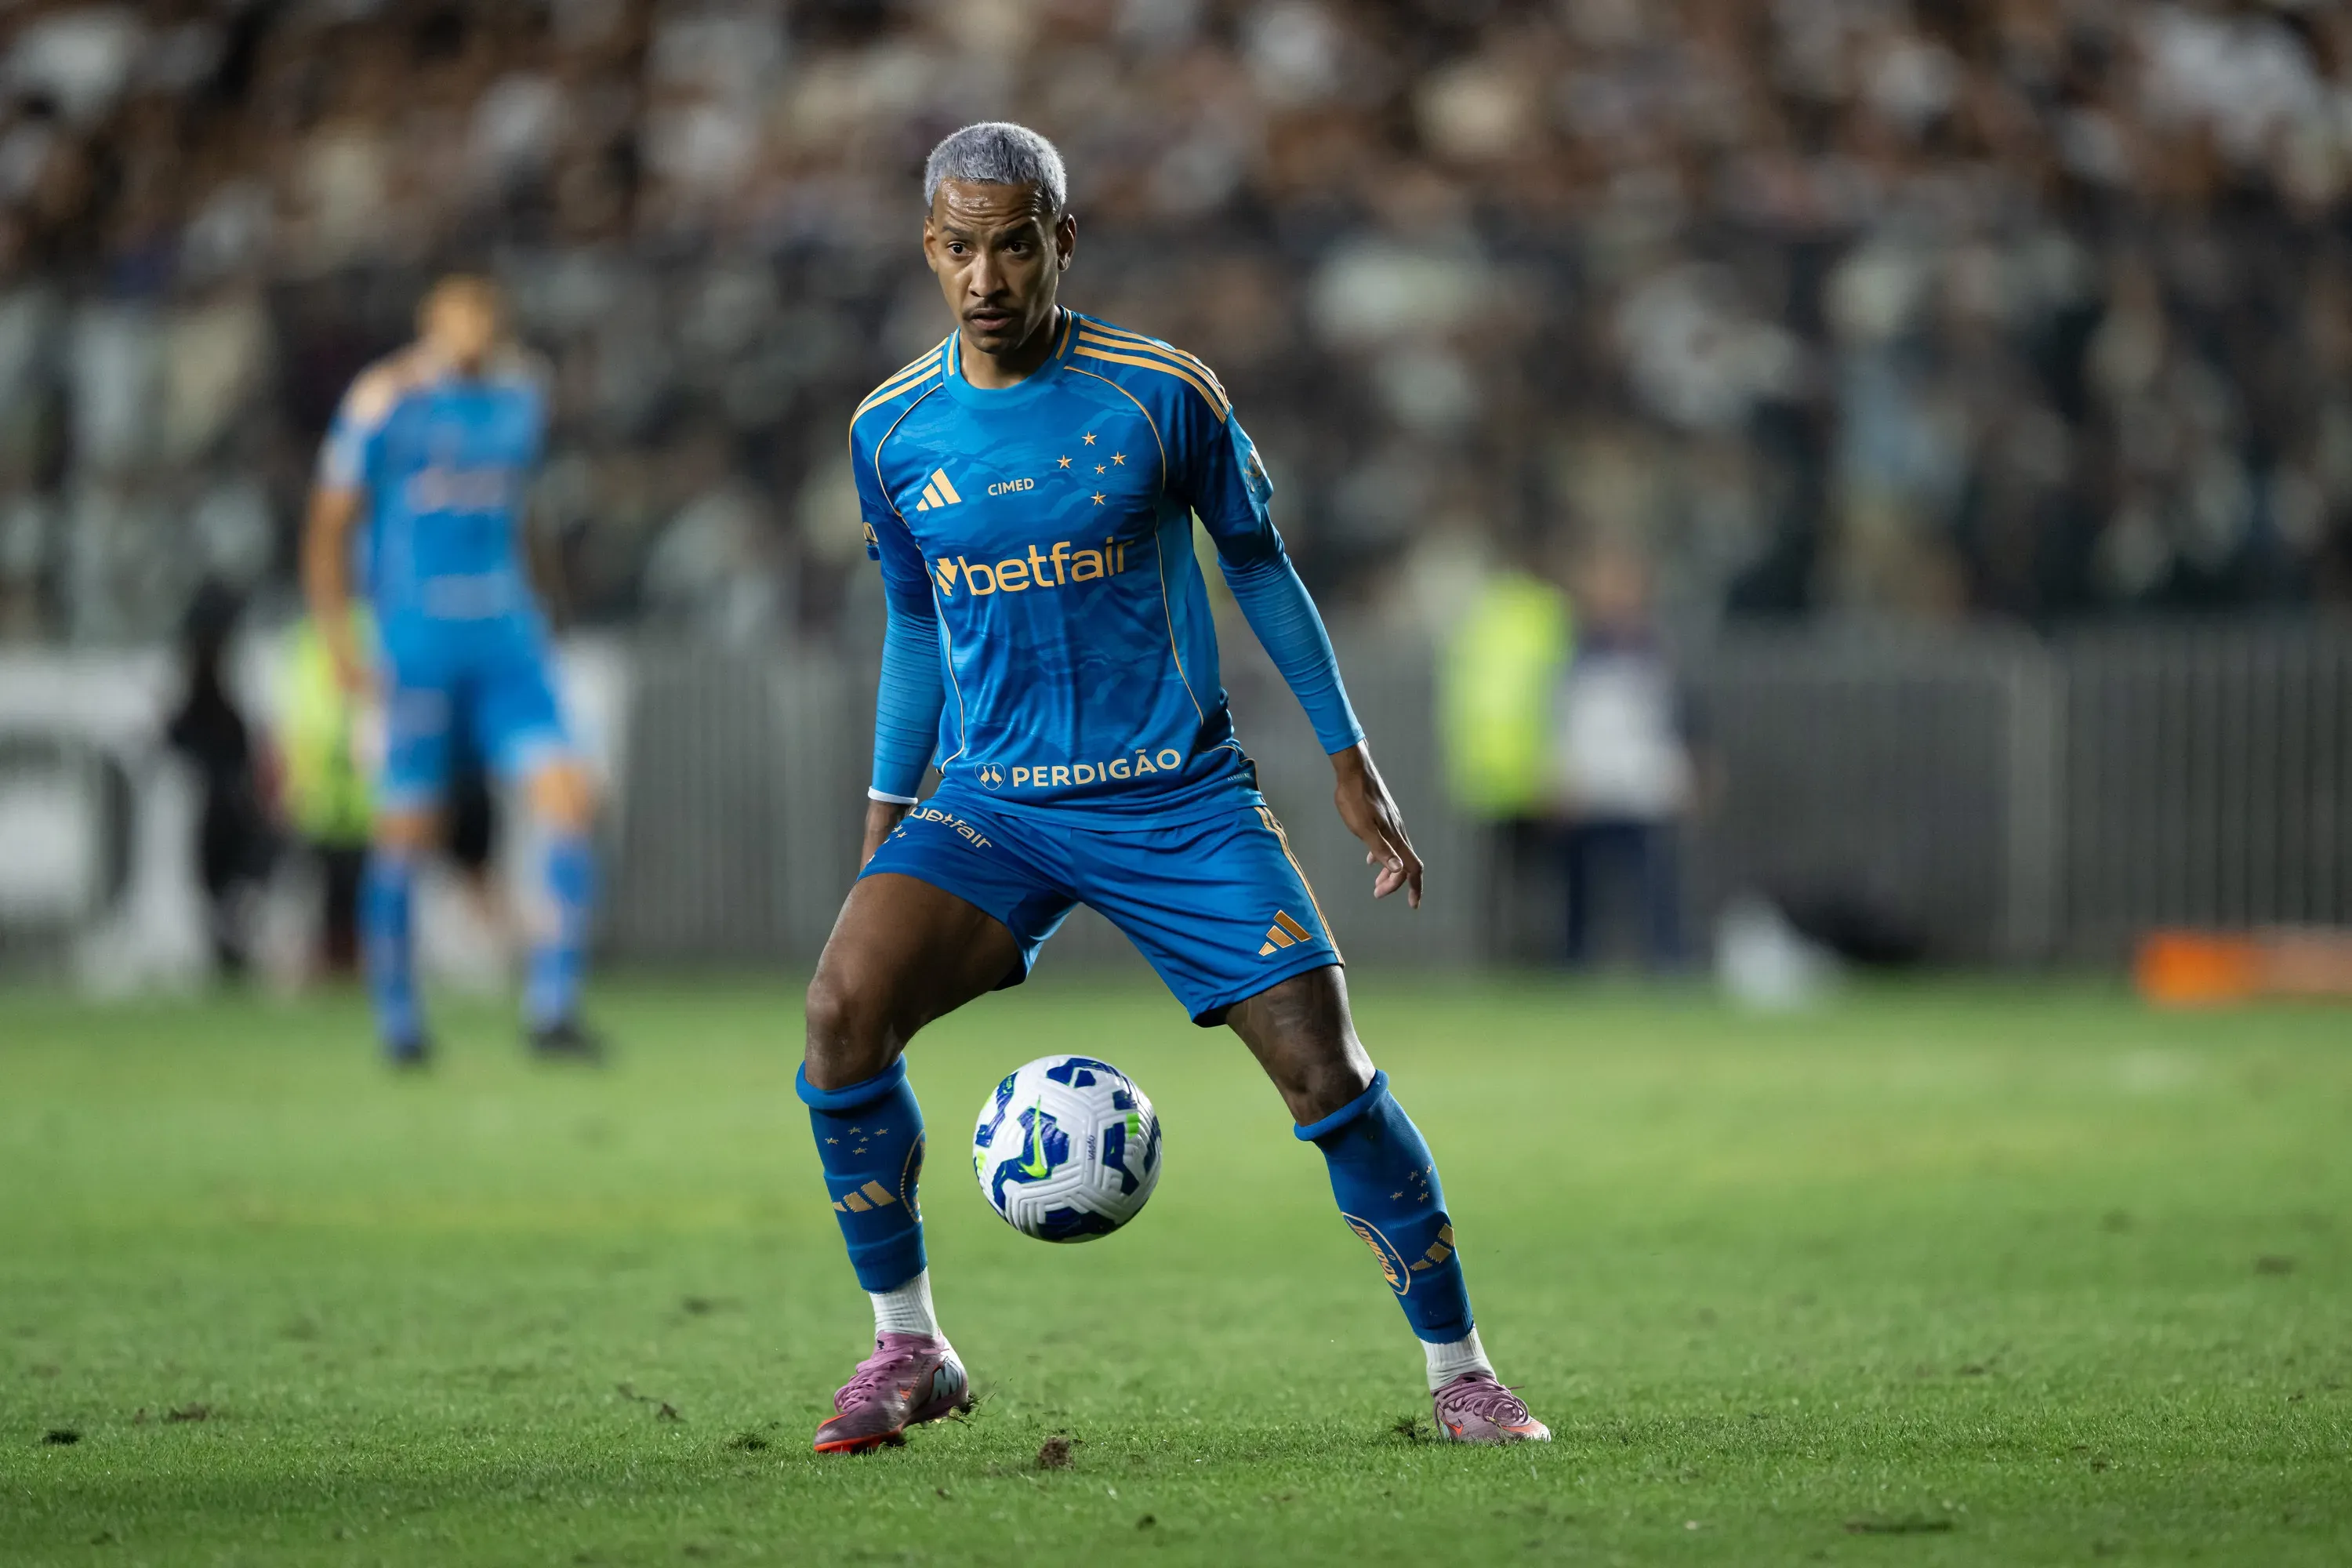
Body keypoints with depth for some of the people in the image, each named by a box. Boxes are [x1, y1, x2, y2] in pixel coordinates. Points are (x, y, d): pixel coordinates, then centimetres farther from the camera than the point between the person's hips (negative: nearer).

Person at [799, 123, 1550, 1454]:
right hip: (993, 802, 2)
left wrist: (1352, 764, 8)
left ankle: (1460, 1371, 6)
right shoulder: (894, 432, 2)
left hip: (1180, 796, -2)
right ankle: (908, 1351, -7)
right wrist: (882, 829, 14)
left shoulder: (1162, 394, -6)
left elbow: (1259, 564, 6)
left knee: (1325, 1067, -12)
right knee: (844, 1004, -23)